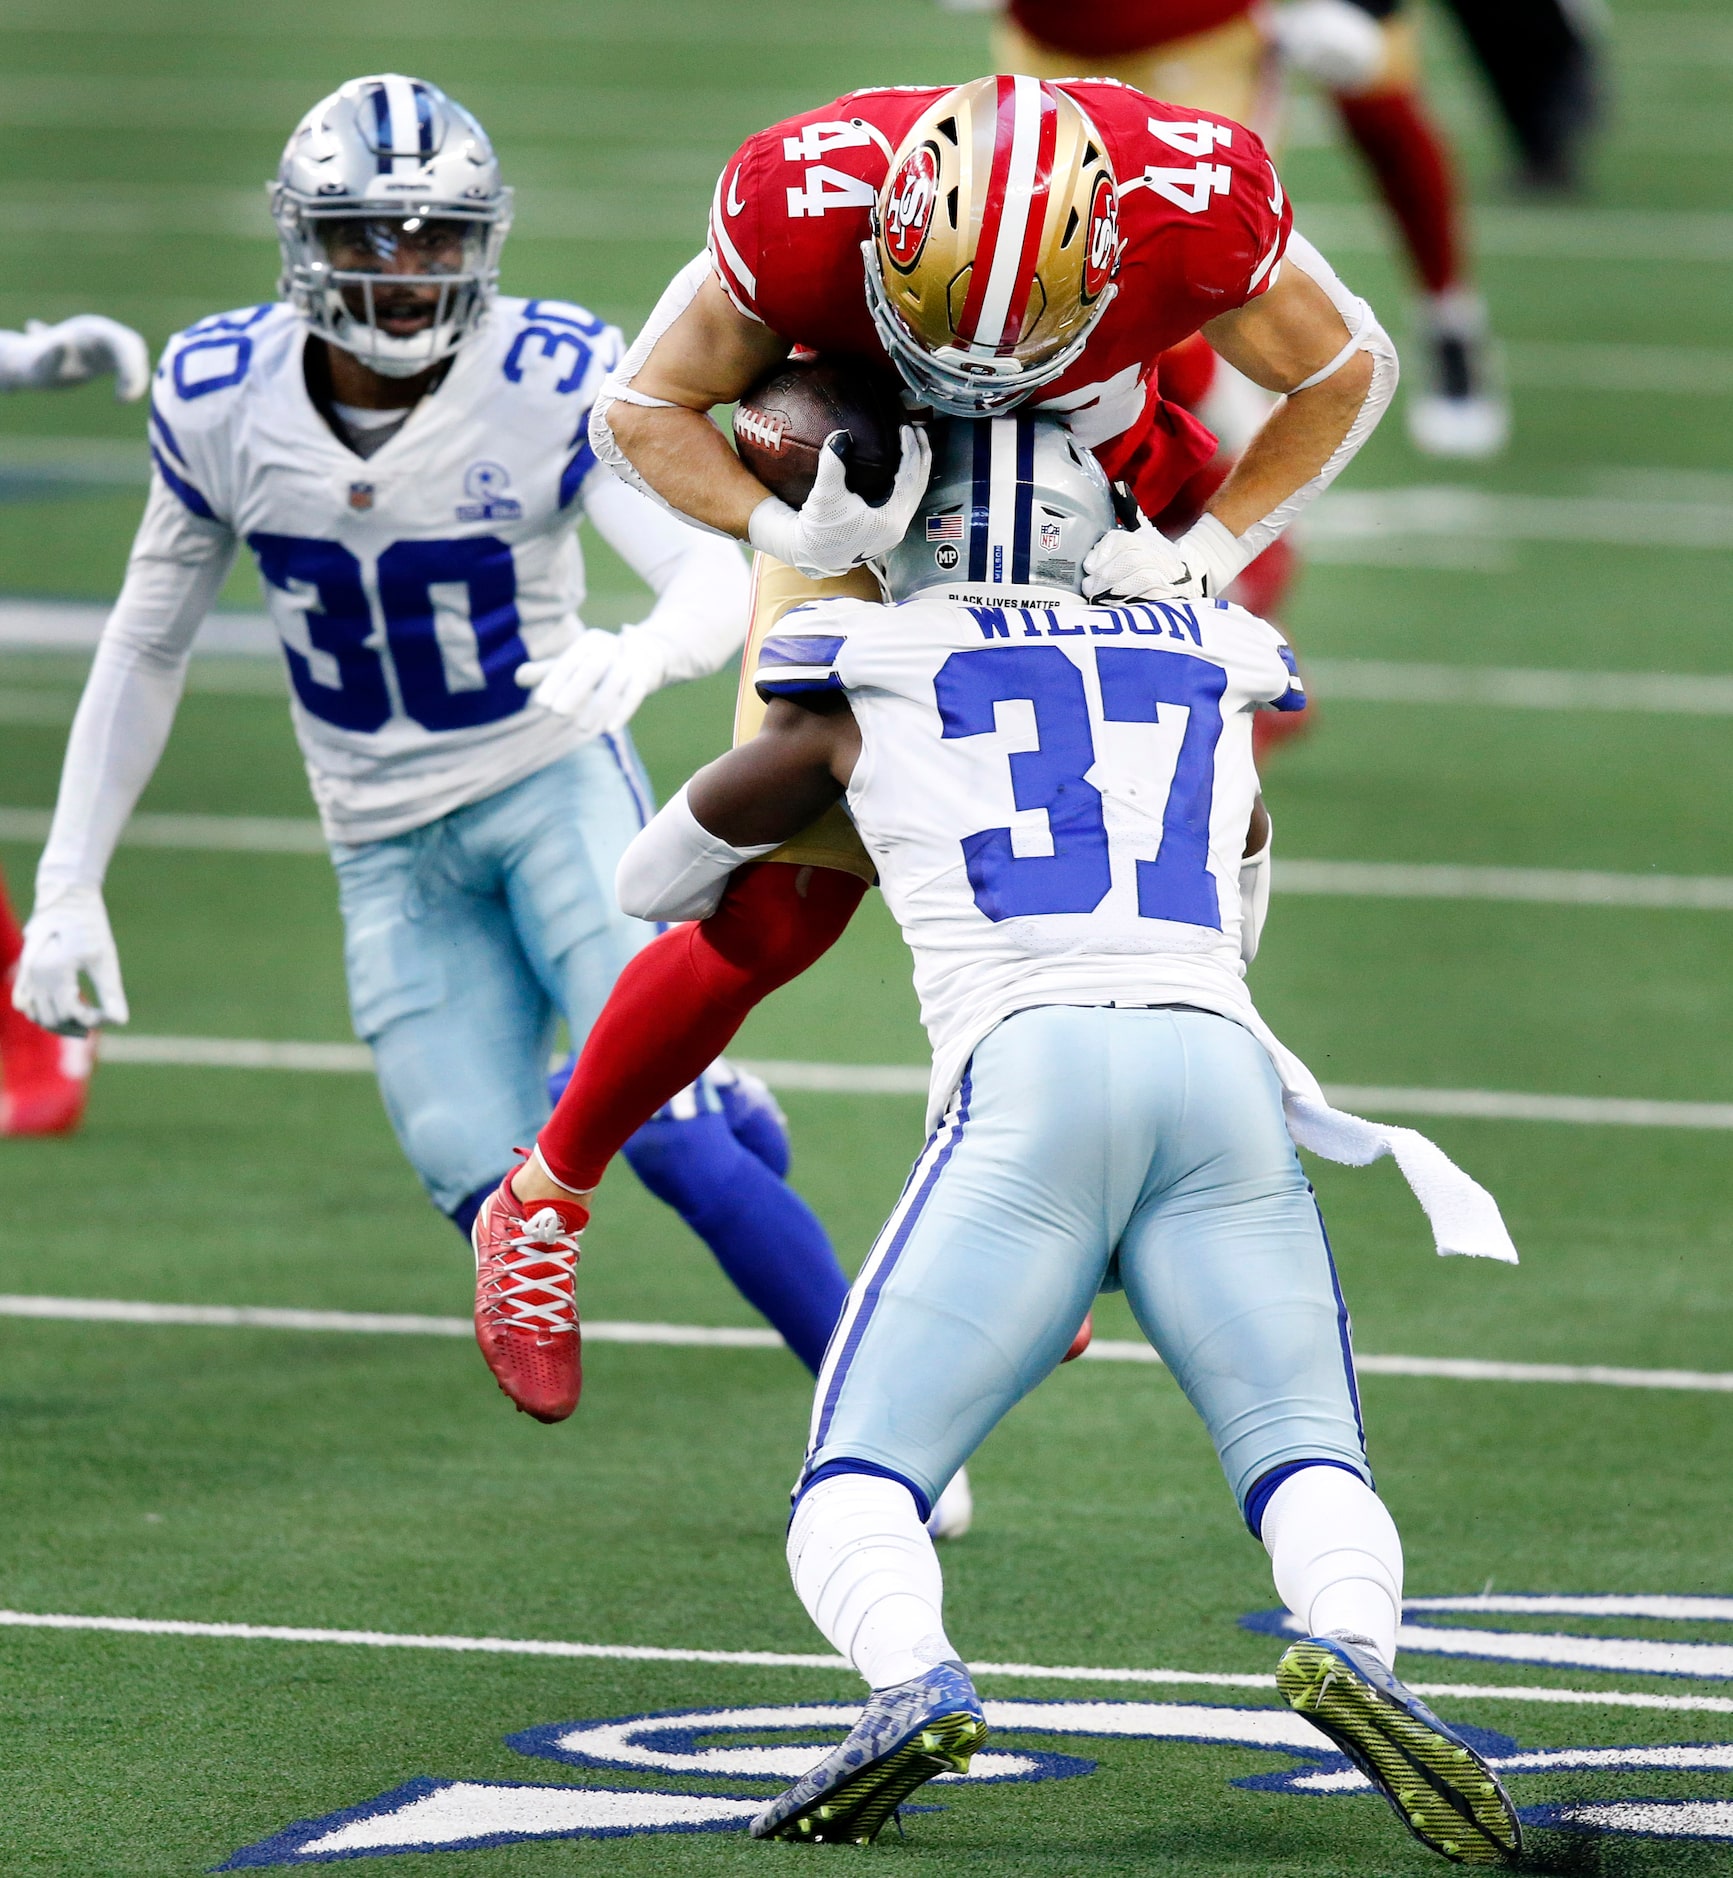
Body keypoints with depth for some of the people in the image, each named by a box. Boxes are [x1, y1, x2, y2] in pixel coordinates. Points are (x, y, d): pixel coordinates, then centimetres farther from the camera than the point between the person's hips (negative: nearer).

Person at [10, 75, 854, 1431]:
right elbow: (148, 647, 4)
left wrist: (644, 654, -54)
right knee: (485, 1185, -12)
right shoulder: (221, 400, -9)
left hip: (558, 789, -3)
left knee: (670, 1135, -19)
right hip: (389, 847, 3)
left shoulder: (555, 385, -19)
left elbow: (723, 579, -31)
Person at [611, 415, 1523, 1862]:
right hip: (1222, 1066, 2)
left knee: (858, 1489, 3)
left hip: (1030, 1074, -2)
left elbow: (654, 887, 36)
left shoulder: (865, 684, 20)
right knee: (1310, 1465, 9)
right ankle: (1354, 1646, -25)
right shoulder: (1211, 674, 27)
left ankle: (914, 1684, -28)